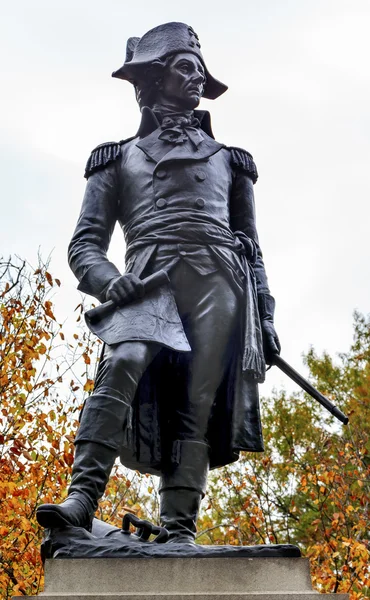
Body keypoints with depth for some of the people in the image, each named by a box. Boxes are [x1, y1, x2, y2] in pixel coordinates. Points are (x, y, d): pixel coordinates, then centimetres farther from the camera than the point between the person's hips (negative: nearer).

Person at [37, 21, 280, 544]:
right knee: (124, 363, -29)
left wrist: (265, 314, 12)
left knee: (198, 405, -10)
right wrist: (107, 281, -11)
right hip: (150, 281, -2)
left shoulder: (228, 160, 29)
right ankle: (83, 496, -34)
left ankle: (180, 529, -11)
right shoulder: (119, 159, 22)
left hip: (219, 283, 2)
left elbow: (251, 246, 26)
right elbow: (85, 243, 12)